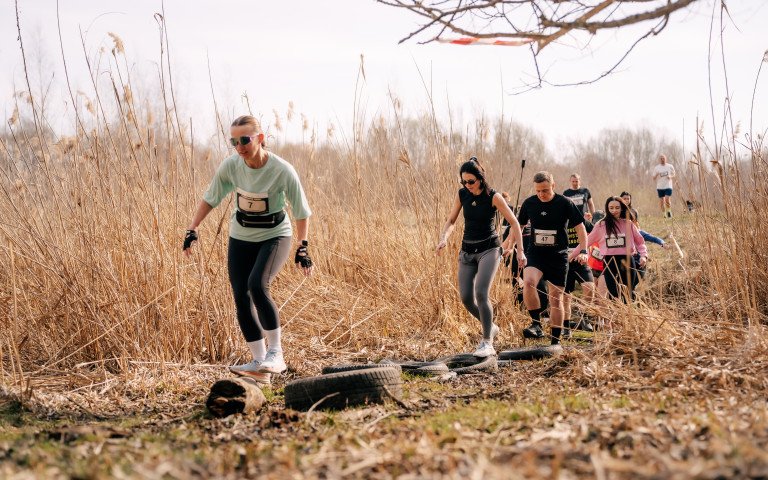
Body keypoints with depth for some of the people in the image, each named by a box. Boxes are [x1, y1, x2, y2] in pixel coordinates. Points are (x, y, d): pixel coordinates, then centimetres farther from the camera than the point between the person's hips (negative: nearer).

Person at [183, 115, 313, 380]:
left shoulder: (283, 171, -22)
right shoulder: (230, 165, -13)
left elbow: (302, 212, -12)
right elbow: (210, 199, 3)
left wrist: (302, 248, -17)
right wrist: (192, 230, -3)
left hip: (274, 236, -4)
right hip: (241, 237, 4)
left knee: (257, 285, -28)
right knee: (241, 298, -4)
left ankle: (275, 352, -16)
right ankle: (259, 363, 6)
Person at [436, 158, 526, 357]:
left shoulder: (493, 197, -12)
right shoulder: (462, 195, 1)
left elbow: (514, 223, -6)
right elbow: (451, 221, 10)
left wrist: (520, 251, -9)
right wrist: (443, 238, -9)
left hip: (489, 249, -5)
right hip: (467, 251, 5)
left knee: (481, 293, -21)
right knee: (466, 298, -3)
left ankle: (487, 343, -16)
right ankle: (491, 327, 23)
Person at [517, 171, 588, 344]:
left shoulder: (565, 204, -7)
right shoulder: (529, 203, 0)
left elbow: (580, 226, -3)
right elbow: (518, 225, 15)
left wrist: (583, 250, -15)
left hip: (558, 255, -1)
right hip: (535, 253, 1)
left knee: (556, 298, 4)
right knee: (528, 282, -28)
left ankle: (555, 341, 14)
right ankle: (536, 325, -19)